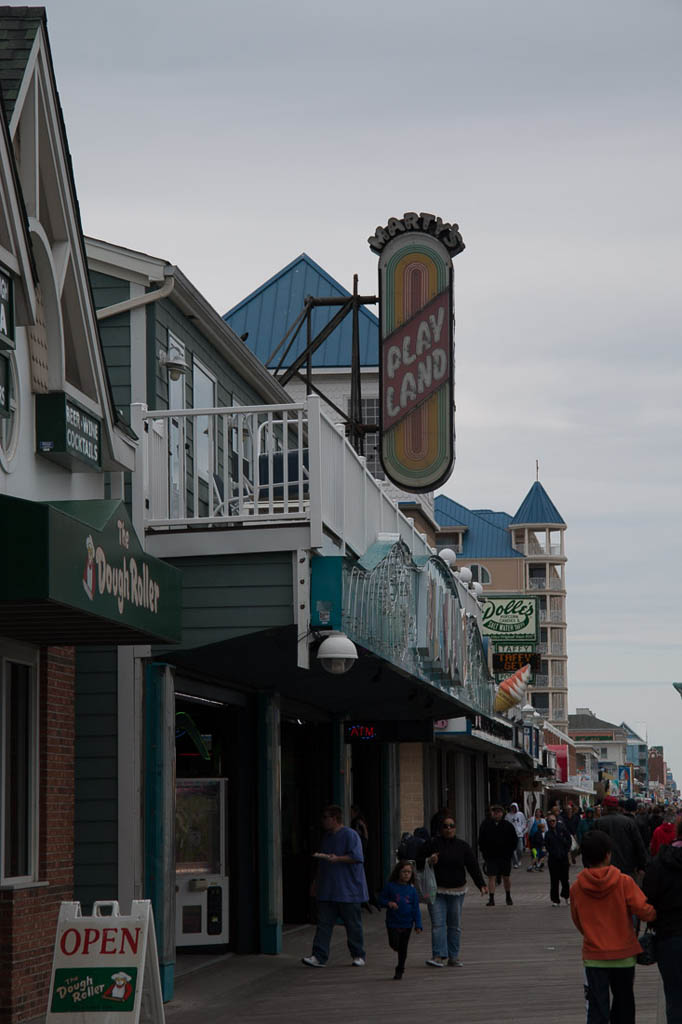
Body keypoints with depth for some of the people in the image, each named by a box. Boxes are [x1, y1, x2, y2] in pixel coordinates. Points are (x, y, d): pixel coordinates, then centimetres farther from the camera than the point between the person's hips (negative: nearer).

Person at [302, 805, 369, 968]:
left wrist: (337, 858, -27)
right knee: (324, 923, -2)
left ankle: (358, 956, 14)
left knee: (353, 924, 2)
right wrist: (316, 882, 22)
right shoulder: (326, 837, 17)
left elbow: (355, 857, -17)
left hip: (348, 890, -7)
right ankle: (319, 957, -6)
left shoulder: (350, 835, -7)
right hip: (327, 891, 7)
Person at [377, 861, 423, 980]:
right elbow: (381, 899, 2)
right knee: (394, 944, -7)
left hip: (407, 923, 2)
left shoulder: (412, 890, 1)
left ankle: (400, 970, 22)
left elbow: (416, 909, 3)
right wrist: (388, 903, -20)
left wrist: (418, 925, -3)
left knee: (403, 948, 7)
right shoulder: (390, 886, -4)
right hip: (393, 922, -2)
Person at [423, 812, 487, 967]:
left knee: (455, 925, 7)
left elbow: (473, 867, 3)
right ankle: (439, 956, -9)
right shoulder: (433, 844, -1)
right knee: (438, 924, -8)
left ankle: (453, 957, 14)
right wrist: (429, 861, -23)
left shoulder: (462, 846, 5)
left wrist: (481, 884, -7)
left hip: (456, 892, 2)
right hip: (437, 891, -2)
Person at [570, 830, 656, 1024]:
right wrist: (654, 913, 8)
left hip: (594, 956, 0)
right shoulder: (624, 882, -12)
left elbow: (578, 922, 6)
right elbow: (644, 910, -14)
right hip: (624, 954, 0)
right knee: (624, 1007, 17)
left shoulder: (576, 888, -5)